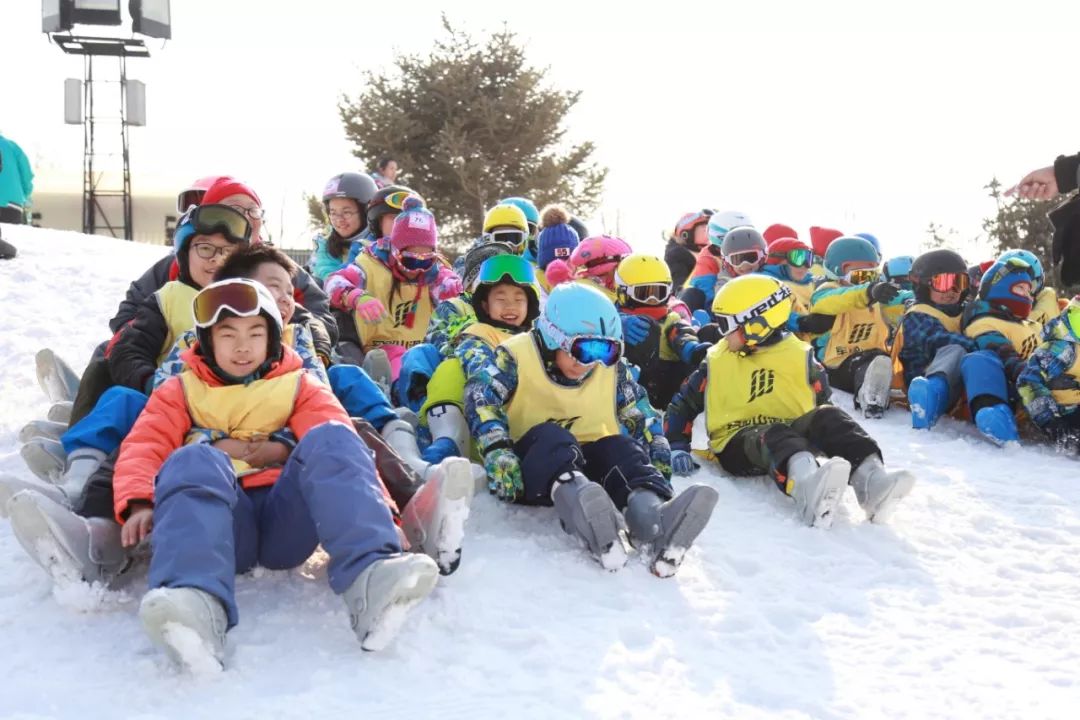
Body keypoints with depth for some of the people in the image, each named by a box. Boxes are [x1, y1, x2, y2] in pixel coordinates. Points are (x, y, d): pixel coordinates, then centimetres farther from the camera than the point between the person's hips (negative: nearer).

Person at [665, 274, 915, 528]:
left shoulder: (799, 356, 9)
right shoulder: (716, 362, 12)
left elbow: (821, 401, 14)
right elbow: (683, 404, 14)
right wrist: (678, 449, 3)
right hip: (738, 442, -2)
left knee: (827, 416, -28)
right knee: (772, 437, -38)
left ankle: (868, 478, -52)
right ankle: (805, 484, -74)